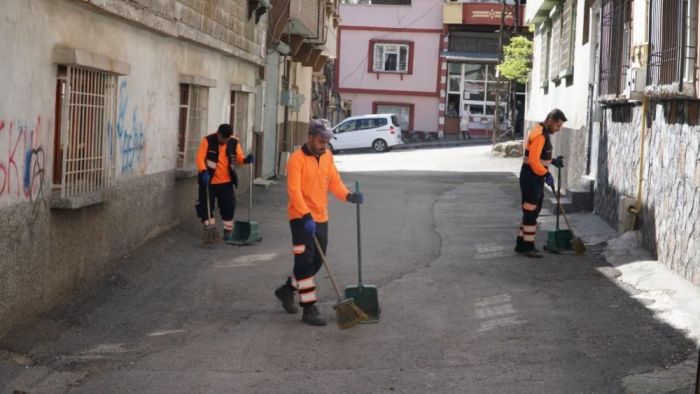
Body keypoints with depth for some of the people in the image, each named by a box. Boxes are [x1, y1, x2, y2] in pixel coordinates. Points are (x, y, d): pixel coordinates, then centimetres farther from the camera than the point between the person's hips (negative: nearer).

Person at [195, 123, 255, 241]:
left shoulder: (234, 143, -1)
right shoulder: (208, 141, -12)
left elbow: (239, 158, 8)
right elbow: (200, 158, -17)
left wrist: (246, 160, -15)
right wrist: (203, 172, -33)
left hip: (226, 182, 3)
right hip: (209, 181, -3)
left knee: (229, 206, 3)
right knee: (206, 206, 1)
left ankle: (227, 231, 17)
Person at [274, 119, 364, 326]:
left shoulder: (327, 156, 8)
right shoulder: (297, 159, -15)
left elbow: (334, 181, 8)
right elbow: (294, 190, -22)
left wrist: (348, 196, -13)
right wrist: (306, 216, -31)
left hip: (321, 218, 8)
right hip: (302, 218, -8)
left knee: (316, 261, 15)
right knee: (305, 262, -7)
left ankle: (287, 289, 35)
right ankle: (309, 309, -4)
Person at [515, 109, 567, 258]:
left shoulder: (544, 132, 12)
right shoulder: (539, 135, -21)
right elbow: (533, 160, -25)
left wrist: (553, 161, 12)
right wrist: (547, 174, -19)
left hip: (536, 176, 10)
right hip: (531, 177, -10)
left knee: (532, 212, 14)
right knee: (531, 212, -4)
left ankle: (522, 243, 21)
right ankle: (527, 246, 2)